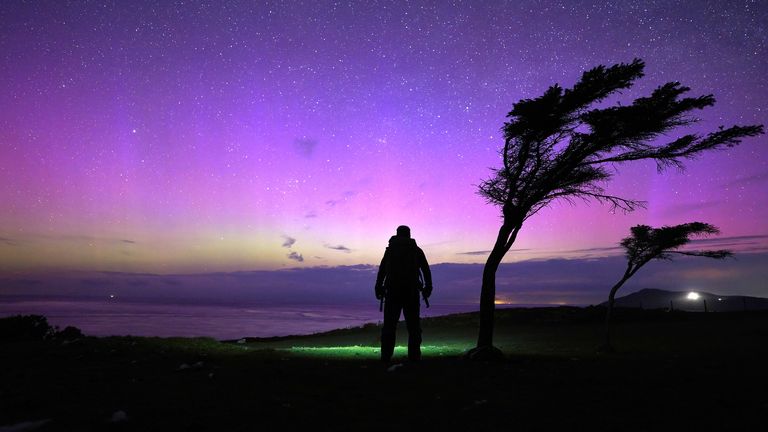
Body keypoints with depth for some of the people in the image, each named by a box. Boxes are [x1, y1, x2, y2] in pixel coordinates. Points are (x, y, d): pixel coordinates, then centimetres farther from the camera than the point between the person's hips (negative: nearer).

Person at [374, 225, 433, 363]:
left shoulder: (390, 249, 10)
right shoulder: (417, 250, 11)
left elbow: (382, 270, 3)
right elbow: (426, 271, 6)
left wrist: (378, 288, 3)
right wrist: (428, 288, 11)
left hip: (393, 292, 0)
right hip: (411, 293, 0)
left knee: (389, 326, 3)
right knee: (413, 326, 6)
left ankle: (386, 358, -2)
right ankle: (414, 357, 0)